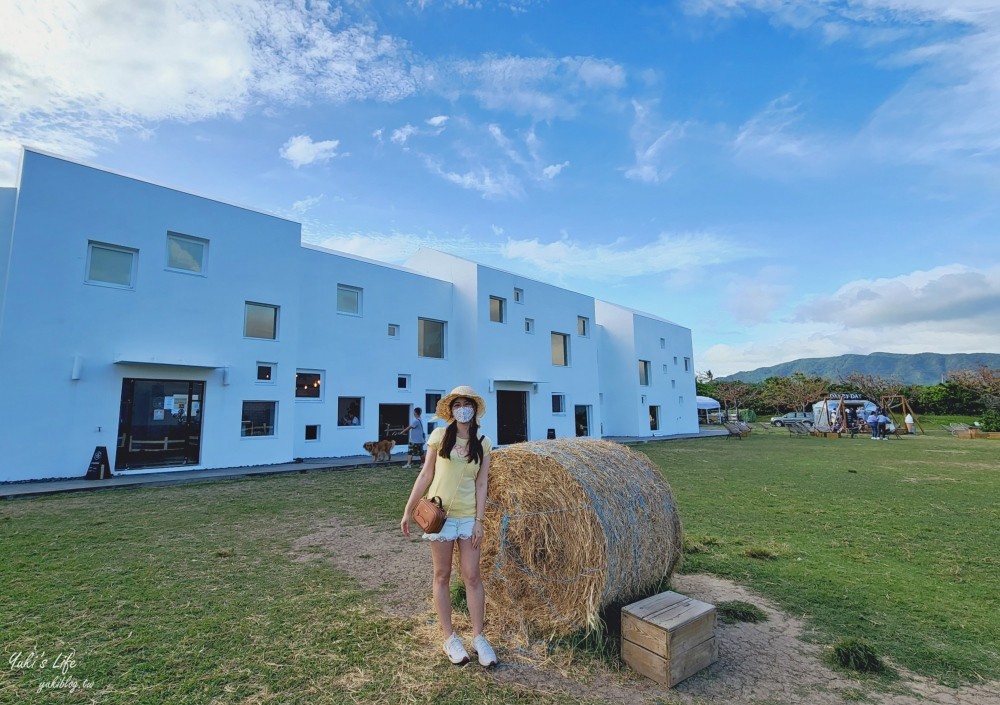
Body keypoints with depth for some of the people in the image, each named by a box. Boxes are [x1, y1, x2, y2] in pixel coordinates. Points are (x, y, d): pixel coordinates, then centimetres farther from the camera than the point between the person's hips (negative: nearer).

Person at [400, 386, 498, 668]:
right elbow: (425, 475, -1)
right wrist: (408, 511, -1)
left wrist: (479, 520, -6)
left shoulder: (483, 443, -1)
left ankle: (478, 637, 19)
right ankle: (449, 638, 23)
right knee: (442, 576, 9)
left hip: (468, 516, 1)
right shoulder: (439, 435, -4)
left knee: (472, 576, 4)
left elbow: (482, 484, -1)